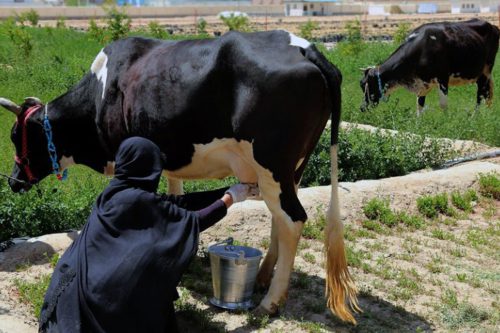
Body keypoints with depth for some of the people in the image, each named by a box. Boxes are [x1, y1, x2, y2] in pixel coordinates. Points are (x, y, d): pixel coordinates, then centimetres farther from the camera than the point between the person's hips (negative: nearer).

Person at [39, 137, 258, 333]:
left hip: (89, 277, 9)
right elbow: (193, 222, -10)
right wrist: (230, 198, 3)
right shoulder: (139, 200, -17)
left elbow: (179, 202, 12)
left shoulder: (120, 192, 9)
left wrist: (227, 191, 14)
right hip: (99, 286, -9)